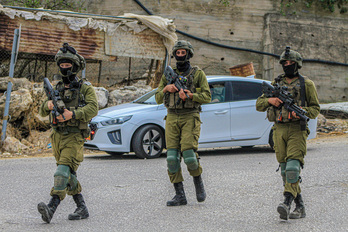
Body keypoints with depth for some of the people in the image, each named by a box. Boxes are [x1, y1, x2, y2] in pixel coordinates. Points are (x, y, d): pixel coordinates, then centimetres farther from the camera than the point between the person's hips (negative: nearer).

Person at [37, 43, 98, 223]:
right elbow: (42, 112, 10)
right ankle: (82, 209, 20)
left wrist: (72, 114, -30)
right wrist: (48, 105, -14)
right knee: (70, 176, 11)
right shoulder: (57, 89, 15)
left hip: (74, 137, -6)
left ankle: (50, 208, -30)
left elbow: (93, 108, -17)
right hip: (57, 136, 6)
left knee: (64, 171, -19)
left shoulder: (85, 88, -1)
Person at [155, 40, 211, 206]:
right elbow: (158, 99, 14)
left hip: (190, 119, -3)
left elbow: (207, 97, -2)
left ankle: (198, 182, 13)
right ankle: (180, 195, 0)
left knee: (188, 154, -17)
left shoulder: (198, 74, 5)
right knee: (172, 157, -6)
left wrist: (190, 95, -18)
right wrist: (166, 89, -6)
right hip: (172, 119, 3)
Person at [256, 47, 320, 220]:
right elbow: (259, 105, 16)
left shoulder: (306, 84, 4)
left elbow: (315, 108, 5)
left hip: (297, 130, -4)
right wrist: (269, 100, -6)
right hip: (279, 130, 5)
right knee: (284, 170, 5)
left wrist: (301, 111, -15)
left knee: (293, 167, -19)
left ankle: (287, 203, -25)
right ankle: (300, 207, 14)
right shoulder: (276, 84, 14)